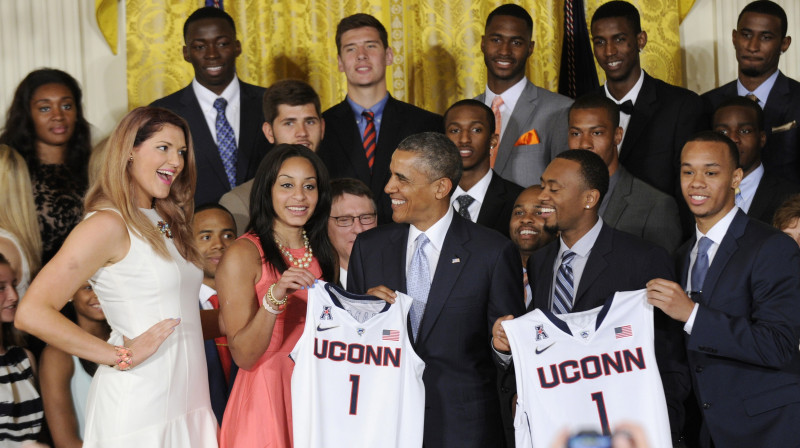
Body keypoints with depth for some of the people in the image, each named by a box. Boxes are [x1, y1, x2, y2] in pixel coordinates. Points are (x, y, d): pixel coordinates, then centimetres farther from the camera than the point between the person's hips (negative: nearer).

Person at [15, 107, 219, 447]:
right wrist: (122, 356, -16)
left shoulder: (165, 222, 13)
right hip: (138, 408, -8)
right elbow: (32, 313, -20)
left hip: (188, 402, 8)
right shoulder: (109, 225, -12)